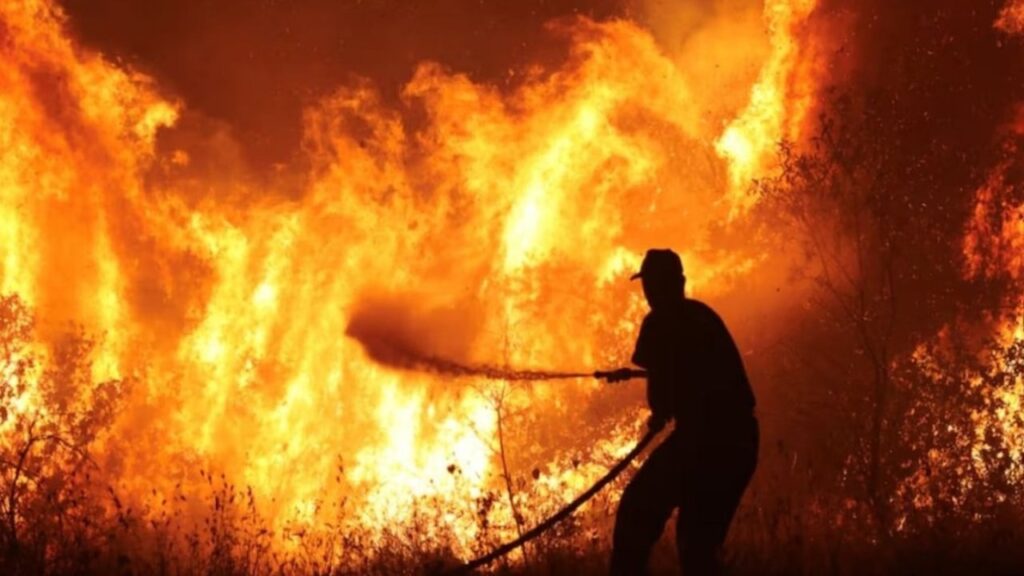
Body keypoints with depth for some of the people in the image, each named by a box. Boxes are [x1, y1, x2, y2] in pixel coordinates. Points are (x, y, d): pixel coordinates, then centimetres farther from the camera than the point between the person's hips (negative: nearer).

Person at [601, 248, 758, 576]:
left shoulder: (661, 322, -4)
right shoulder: (703, 317, 19)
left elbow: (662, 387, -9)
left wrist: (660, 415, 13)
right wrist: (632, 373, 52)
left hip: (704, 437, -7)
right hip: (740, 439, 7)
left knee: (637, 516, 2)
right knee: (700, 537, 16)